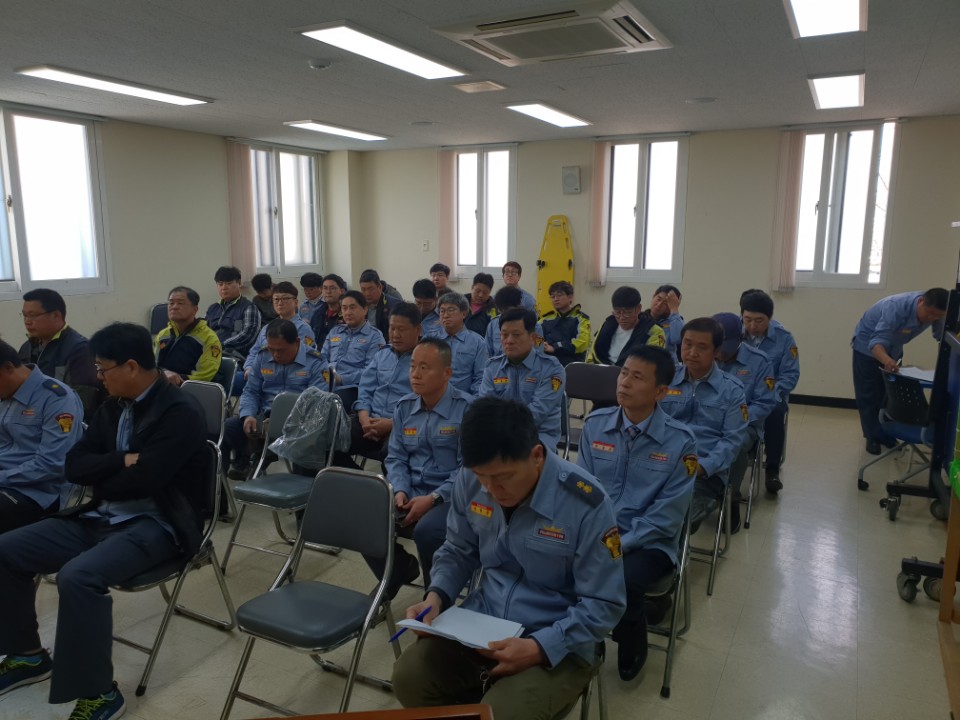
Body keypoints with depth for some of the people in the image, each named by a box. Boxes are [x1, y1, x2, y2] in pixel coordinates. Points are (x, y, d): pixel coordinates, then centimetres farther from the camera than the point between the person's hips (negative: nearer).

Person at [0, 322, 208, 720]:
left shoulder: (180, 412, -16)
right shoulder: (114, 406, 9)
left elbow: (139, 481, -23)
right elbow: (74, 466, 5)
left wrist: (101, 475, -3)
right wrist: (121, 461, -13)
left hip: (154, 524, -9)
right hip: (101, 518, 9)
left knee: (77, 576, -32)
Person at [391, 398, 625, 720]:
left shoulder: (587, 505, -22)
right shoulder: (470, 481, -8)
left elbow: (604, 605, -14)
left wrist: (538, 648, -24)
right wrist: (436, 595, -9)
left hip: (558, 646, -4)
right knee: (409, 677, -15)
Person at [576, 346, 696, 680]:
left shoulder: (680, 440, -10)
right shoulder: (595, 424, 1)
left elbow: (667, 515, -11)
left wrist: (619, 544, -19)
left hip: (649, 542, -2)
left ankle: (632, 646, 5)